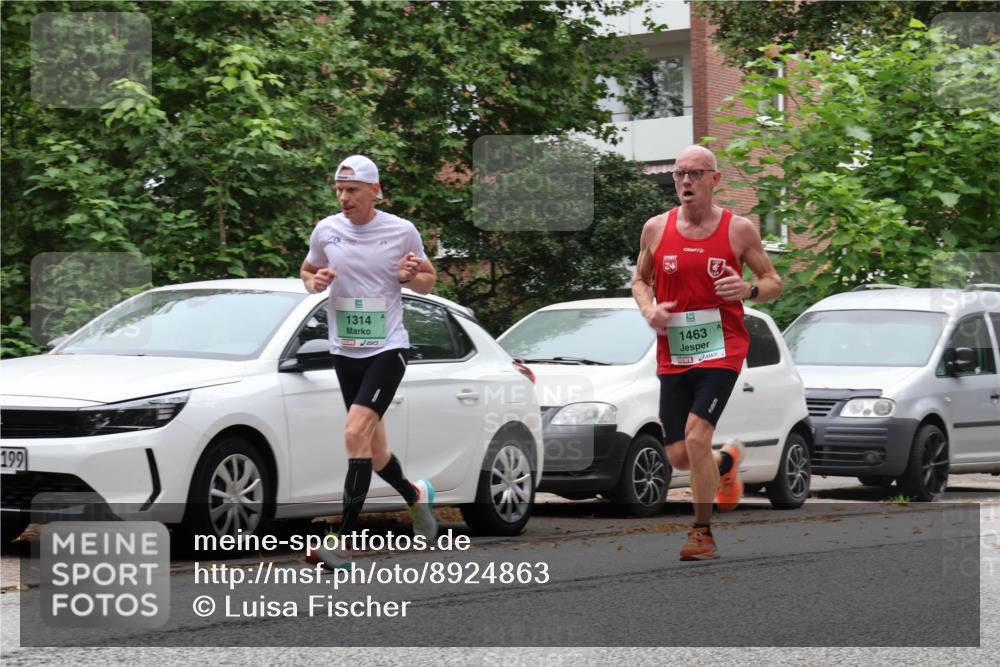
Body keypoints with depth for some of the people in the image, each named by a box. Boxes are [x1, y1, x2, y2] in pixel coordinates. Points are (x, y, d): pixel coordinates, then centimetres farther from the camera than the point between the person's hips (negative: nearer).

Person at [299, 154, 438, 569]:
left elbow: (429, 279, 9)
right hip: (344, 350, 4)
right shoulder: (326, 230, 2)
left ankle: (343, 542, -21)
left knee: (356, 433, -21)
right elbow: (307, 271, 19)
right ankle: (415, 495, 42)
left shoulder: (401, 231, -4)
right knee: (374, 452, 10)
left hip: (387, 349, -4)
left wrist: (411, 276, -14)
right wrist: (313, 282, -5)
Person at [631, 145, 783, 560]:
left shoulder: (739, 229, -2)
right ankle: (727, 461, 40)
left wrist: (749, 289, -17)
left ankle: (703, 533, -4)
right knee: (678, 457, 4)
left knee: (696, 438, -19)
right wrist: (648, 308, -3)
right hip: (673, 355, 4)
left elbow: (774, 283, 5)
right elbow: (640, 279, 18)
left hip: (721, 350, -4)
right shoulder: (656, 229, 5)